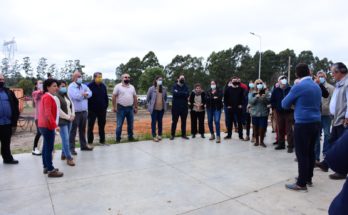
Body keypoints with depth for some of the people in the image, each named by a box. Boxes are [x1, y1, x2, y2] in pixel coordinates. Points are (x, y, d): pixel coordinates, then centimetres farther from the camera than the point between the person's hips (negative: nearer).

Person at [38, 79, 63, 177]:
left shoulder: (48, 97, 17)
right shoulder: (48, 97, -16)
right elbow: (48, 113, -23)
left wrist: (53, 124, 21)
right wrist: (55, 125, -23)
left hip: (45, 125, 11)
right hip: (48, 126, -11)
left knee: (46, 146, 14)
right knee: (49, 147, -8)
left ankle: (46, 167, 23)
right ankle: (51, 170, -5)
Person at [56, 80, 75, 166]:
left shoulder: (66, 96, 15)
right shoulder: (56, 97, -11)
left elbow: (72, 105, 17)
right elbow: (58, 110, -18)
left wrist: (72, 115, 1)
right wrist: (68, 117, -13)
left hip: (69, 120, 8)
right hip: (62, 121, -8)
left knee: (66, 139, 14)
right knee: (65, 139, -9)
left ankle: (63, 154, 28)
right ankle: (69, 158, -5)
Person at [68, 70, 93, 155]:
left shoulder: (84, 86, 12)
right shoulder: (71, 86, -8)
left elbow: (90, 93, -2)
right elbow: (76, 96, -22)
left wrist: (83, 94, -18)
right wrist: (84, 94, -6)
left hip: (84, 111, 6)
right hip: (75, 112, -6)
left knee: (82, 130, 16)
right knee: (73, 131, 0)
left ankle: (83, 145, 26)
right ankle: (71, 148, 7)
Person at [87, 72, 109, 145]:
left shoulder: (103, 86, 7)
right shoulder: (89, 86, -9)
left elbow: (106, 97, 12)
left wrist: (106, 106, 6)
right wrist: (89, 108, -11)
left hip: (102, 110, 5)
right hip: (92, 110, -4)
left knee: (102, 126, 12)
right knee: (90, 126, 4)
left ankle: (102, 140, 23)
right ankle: (90, 142, 14)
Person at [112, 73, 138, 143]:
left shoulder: (132, 87, 12)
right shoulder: (118, 86, -3)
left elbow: (135, 97, 14)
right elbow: (114, 96, -5)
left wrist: (136, 107, 11)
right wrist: (114, 107, -11)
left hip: (130, 108, 5)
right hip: (121, 108, -4)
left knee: (130, 124, 11)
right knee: (119, 125, -1)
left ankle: (130, 137, 23)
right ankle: (118, 138, 9)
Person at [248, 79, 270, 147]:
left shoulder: (266, 93, 2)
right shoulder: (252, 93, 2)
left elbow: (269, 101, -7)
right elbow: (250, 101, -9)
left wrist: (264, 97, -25)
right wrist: (256, 96, -22)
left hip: (264, 113, 0)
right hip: (255, 113, 0)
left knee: (263, 128, 2)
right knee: (255, 128, 9)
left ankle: (261, 141, 21)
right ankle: (256, 141, 26)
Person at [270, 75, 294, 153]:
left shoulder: (291, 89, -3)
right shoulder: (276, 90, 3)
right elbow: (272, 100, 9)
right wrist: (275, 107, 0)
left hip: (289, 112, -3)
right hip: (279, 112, 3)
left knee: (289, 130, -2)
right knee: (280, 129, 11)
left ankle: (290, 146, 4)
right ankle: (281, 144, 23)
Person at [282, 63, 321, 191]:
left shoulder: (298, 87, -11)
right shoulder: (317, 87, 12)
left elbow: (285, 105, -1)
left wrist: (294, 101, 19)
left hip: (303, 124, -8)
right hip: (316, 123, 8)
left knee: (302, 154, -4)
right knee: (310, 152, 15)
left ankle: (301, 183, 1)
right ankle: (308, 178, 26)